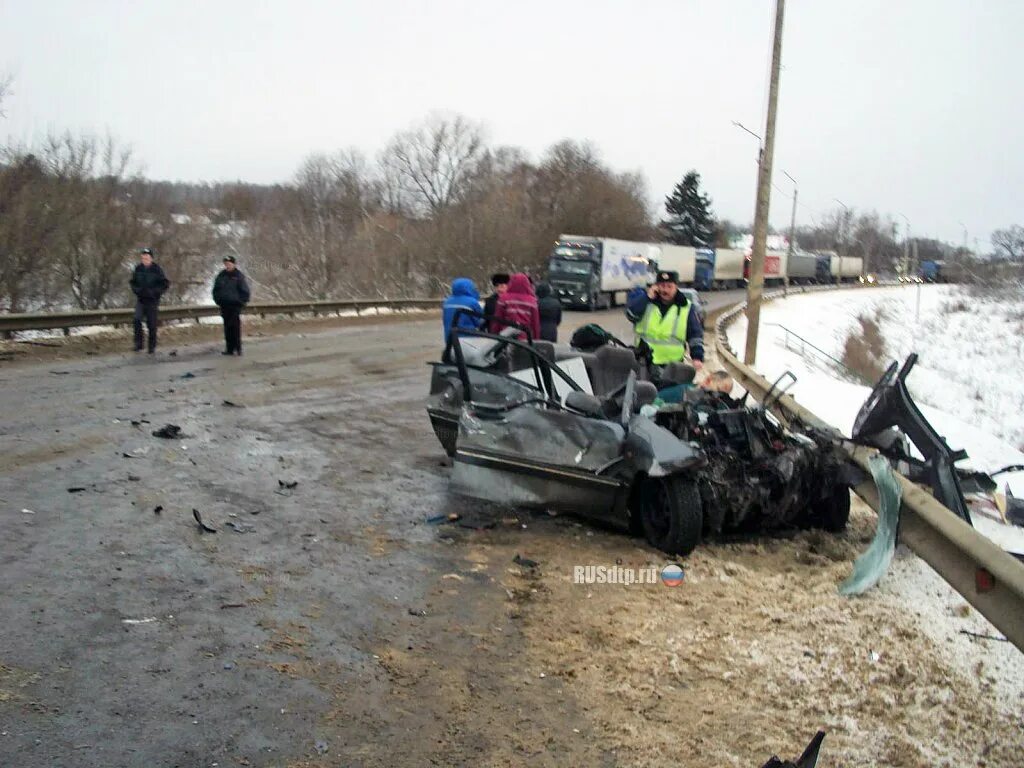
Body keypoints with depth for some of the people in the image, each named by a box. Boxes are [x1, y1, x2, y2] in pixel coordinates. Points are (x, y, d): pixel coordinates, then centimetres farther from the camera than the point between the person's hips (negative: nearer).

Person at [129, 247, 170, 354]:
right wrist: (136, 290, -4)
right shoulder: (138, 268, 2)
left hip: (152, 300, -2)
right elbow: (133, 282, 16)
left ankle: (152, 346, 15)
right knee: (137, 319, -17)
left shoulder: (156, 269, -8)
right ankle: (138, 344, -7)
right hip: (140, 299, 2)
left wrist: (155, 292, -15)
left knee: (151, 323, 2)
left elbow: (165, 284, -6)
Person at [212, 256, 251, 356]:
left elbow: (245, 290, -2)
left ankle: (238, 348, -1)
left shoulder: (238, 276, -4)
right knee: (227, 327, 7)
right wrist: (218, 301, 9)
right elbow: (216, 290, 18)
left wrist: (242, 302, -6)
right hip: (224, 305, 5)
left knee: (235, 326, -7)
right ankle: (230, 348, 11)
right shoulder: (221, 275, 9)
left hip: (235, 305, -5)